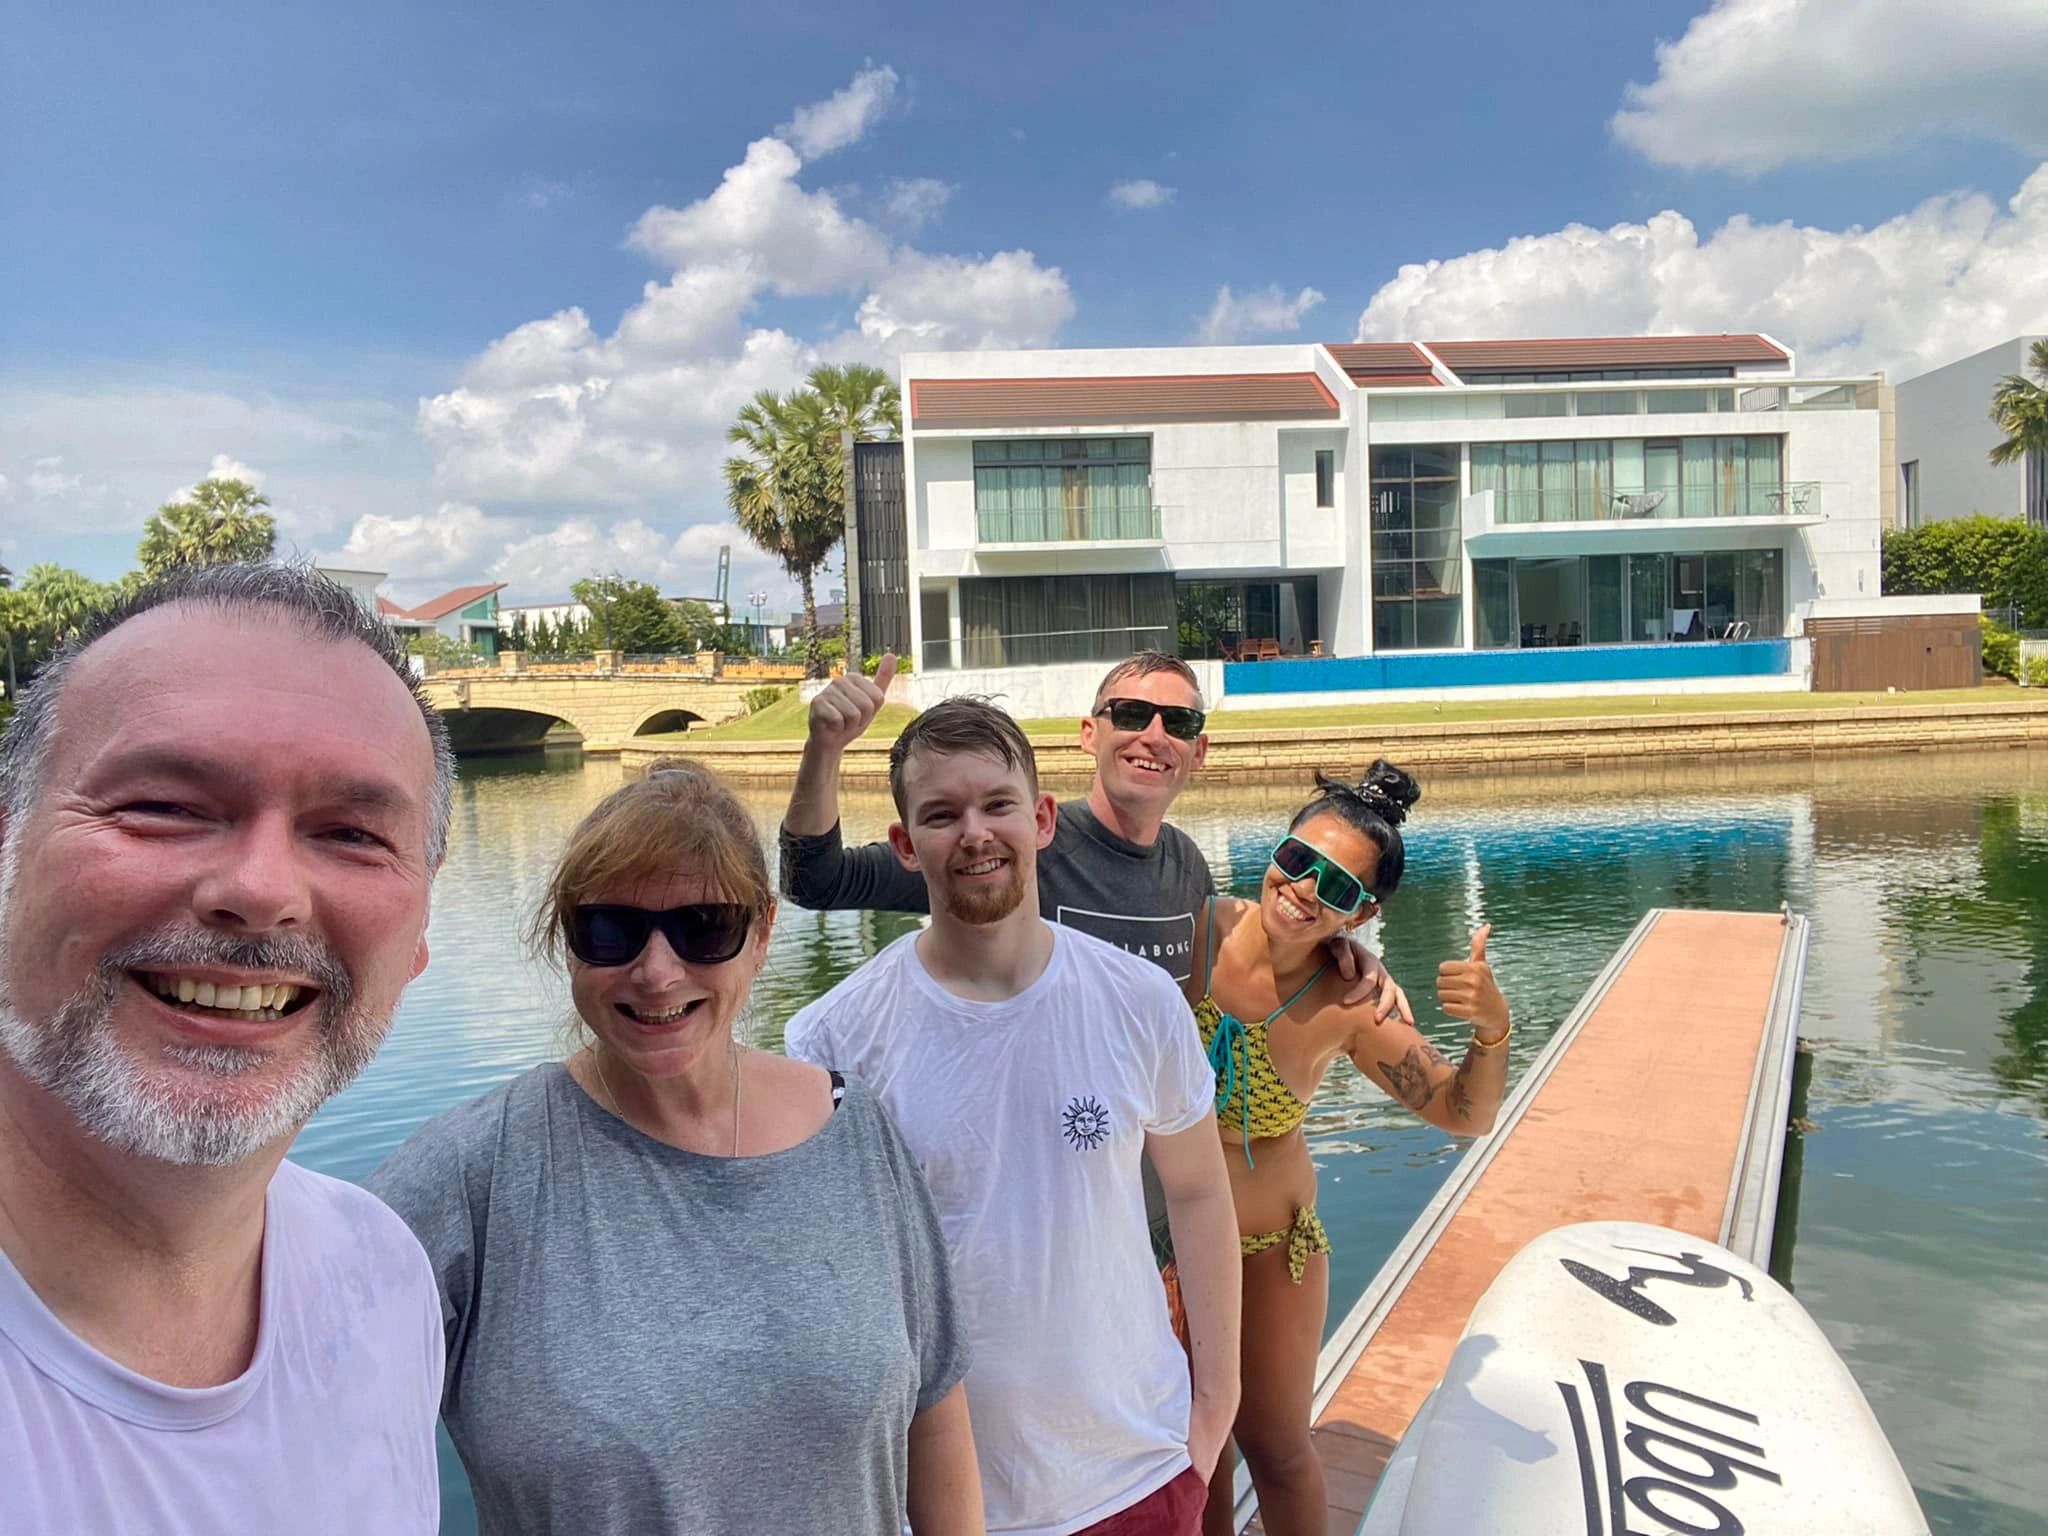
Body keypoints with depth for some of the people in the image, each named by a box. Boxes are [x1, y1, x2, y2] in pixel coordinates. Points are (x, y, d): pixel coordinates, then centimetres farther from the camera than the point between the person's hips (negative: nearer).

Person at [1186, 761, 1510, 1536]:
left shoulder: (1351, 1006, -18)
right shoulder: (1191, 930, -21)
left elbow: (1464, 1114, -9)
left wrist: (1492, 1028, -26)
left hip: (1271, 1247, 0)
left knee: (1277, 1448, 16)